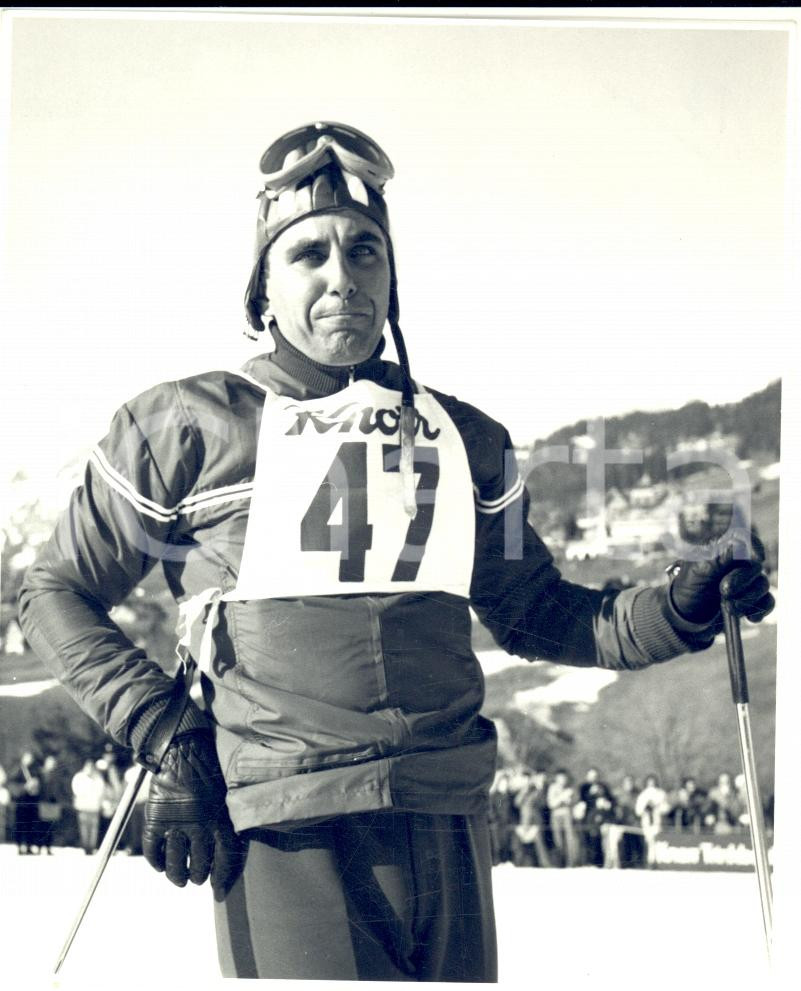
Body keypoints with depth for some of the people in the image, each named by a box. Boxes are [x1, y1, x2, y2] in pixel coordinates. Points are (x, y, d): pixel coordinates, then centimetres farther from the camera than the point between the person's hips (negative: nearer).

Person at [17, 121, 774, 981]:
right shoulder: (190, 428, 4)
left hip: (448, 836, 5)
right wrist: (167, 742, -1)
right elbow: (58, 593, 9)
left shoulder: (466, 442, 16)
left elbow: (533, 613, 22)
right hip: (287, 840, -4)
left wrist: (671, 613, 4)